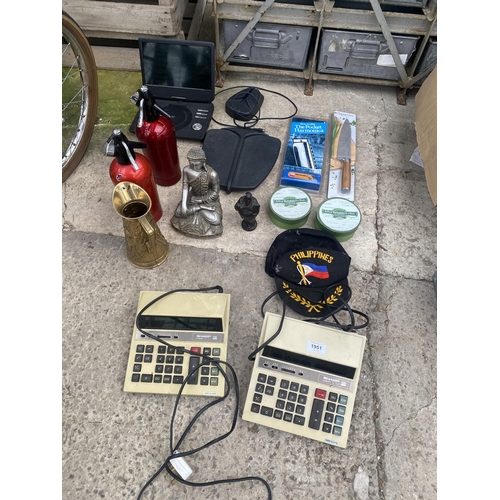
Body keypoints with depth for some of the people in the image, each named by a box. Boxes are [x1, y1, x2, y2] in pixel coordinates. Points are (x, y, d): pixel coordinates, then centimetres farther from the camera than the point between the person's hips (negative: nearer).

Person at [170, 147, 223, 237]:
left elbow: (215, 192, -17)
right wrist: (184, 204, -20)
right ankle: (202, 208, 1)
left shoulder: (212, 174, -31)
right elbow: (185, 186, -12)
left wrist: (201, 200, -17)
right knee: (179, 212, -15)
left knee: (215, 221, -21)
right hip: (194, 196, 3)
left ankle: (197, 208, 4)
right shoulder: (186, 170, -22)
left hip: (208, 198, -2)